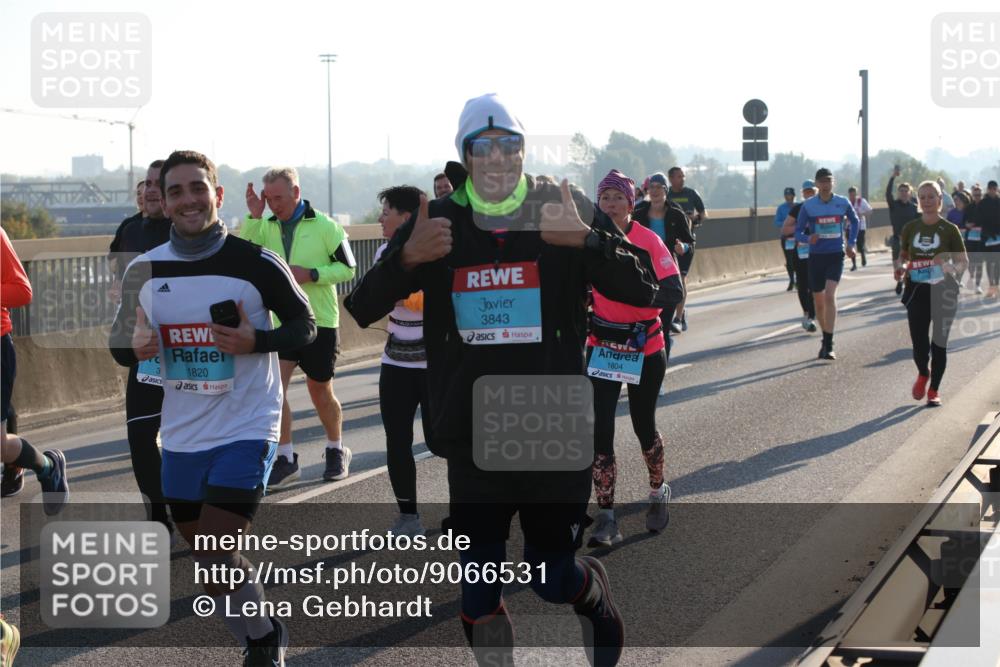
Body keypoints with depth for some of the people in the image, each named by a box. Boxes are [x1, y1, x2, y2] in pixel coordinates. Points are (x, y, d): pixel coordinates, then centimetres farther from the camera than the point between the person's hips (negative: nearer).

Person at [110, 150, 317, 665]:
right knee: (207, 556, 14)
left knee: (216, 556, -13)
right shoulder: (143, 271, 1)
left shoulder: (256, 264, -10)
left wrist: (255, 341, -20)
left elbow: (305, 327, -2)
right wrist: (134, 347, -13)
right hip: (182, 435, 5)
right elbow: (121, 347, 11)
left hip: (246, 429, -5)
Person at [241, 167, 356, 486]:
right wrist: (253, 217, -16)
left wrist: (310, 274, -18)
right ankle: (285, 458, -5)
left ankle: (337, 451, 31)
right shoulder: (265, 227, 3)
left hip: (319, 321, -2)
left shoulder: (324, 226, -6)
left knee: (321, 393, 10)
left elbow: (348, 268, -4)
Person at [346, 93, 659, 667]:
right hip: (472, 439, 2)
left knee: (555, 580, 7)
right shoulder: (440, 222, 1)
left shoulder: (566, 213, -4)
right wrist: (406, 258, -21)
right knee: (479, 601, 4)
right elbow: (364, 309, -1)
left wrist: (586, 240, -29)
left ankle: (594, 590, 41)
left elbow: (642, 289, -11)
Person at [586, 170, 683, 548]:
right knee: (601, 429, -7)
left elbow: (675, 291, -18)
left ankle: (658, 493, 38)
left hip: (645, 347, -2)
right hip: (602, 345, 2)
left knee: (643, 426, 11)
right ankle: (606, 518, -3)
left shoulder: (648, 241, -11)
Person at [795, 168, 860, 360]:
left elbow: (854, 221, 20)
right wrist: (808, 238, -22)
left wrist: (851, 243, 11)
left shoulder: (843, 203, 0)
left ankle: (828, 345, -19)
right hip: (816, 257, 1)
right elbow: (798, 232, 0)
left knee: (830, 296, -19)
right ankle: (825, 339, 31)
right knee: (819, 301, 9)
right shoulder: (808, 206, -4)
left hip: (836, 256, -1)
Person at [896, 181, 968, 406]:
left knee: (939, 343, 2)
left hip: (943, 292, -2)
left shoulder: (949, 230, -4)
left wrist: (951, 268, -22)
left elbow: (964, 261, -1)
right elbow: (903, 255, 17)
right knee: (919, 343, -1)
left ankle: (934, 390, 16)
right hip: (917, 291, 2)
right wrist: (900, 269, -5)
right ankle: (923, 374, 32)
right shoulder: (910, 228, 4)